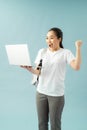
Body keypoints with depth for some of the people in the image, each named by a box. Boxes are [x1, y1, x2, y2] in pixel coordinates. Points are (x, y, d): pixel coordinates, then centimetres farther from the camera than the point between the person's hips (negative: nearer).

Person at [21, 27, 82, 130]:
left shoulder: (66, 53, -6)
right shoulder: (42, 51, 5)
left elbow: (76, 67, -23)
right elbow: (37, 72, 1)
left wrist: (78, 48, -23)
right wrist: (29, 69, -19)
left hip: (57, 94, -3)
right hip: (41, 92, 4)